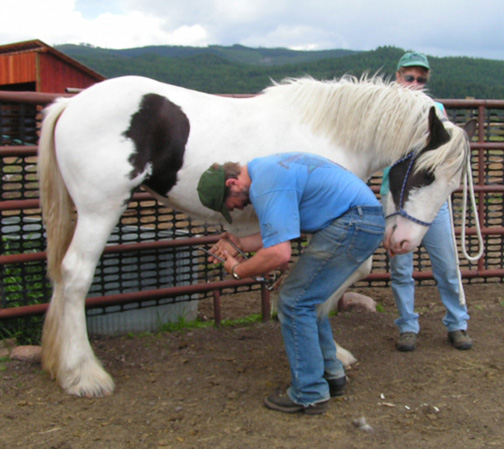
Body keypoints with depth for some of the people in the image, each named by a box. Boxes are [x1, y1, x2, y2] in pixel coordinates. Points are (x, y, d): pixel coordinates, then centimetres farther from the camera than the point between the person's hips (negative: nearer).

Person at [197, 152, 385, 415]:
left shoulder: (266, 186, -19)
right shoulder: (267, 169, 14)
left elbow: (279, 254, -27)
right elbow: (282, 232, 19)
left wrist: (237, 270, -11)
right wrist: (240, 244, 17)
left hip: (354, 225, -11)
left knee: (295, 301, -4)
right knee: (307, 299, 20)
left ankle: (309, 394, 4)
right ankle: (330, 374, 30)